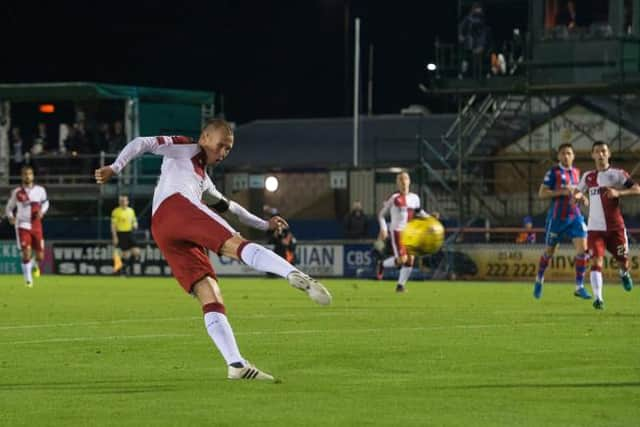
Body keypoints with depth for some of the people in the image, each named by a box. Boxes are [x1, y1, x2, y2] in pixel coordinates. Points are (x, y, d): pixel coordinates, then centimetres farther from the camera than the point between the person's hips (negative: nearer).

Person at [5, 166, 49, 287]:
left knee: (40, 256, 3)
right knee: (26, 253, -16)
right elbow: (9, 207, 9)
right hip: (22, 226, -2)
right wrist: (10, 217, -11)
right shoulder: (17, 192, -1)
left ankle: (35, 265, 39)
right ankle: (28, 280, -2)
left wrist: (42, 211, -2)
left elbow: (45, 202, 19)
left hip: (36, 226, 2)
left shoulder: (40, 190, 2)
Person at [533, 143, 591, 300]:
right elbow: (542, 193, -13)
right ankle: (539, 279, 34)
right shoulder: (553, 172, -7)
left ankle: (579, 287, -7)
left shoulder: (576, 172, 10)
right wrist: (563, 192, -22)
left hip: (575, 216, 4)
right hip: (557, 217, -4)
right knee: (549, 251, 9)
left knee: (583, 249, -12)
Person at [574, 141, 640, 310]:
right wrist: (577, 196, -1)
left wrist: (618, 193, -28)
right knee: (596, 261, -14)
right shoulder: (588, 177, 10)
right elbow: (578, 192, 24)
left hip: (615, 227, -2)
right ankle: (598, 298, -16)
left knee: (623, 260, 9)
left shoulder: (617, 174, -3)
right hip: (595, 228, 2)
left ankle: (624, 274, 46)